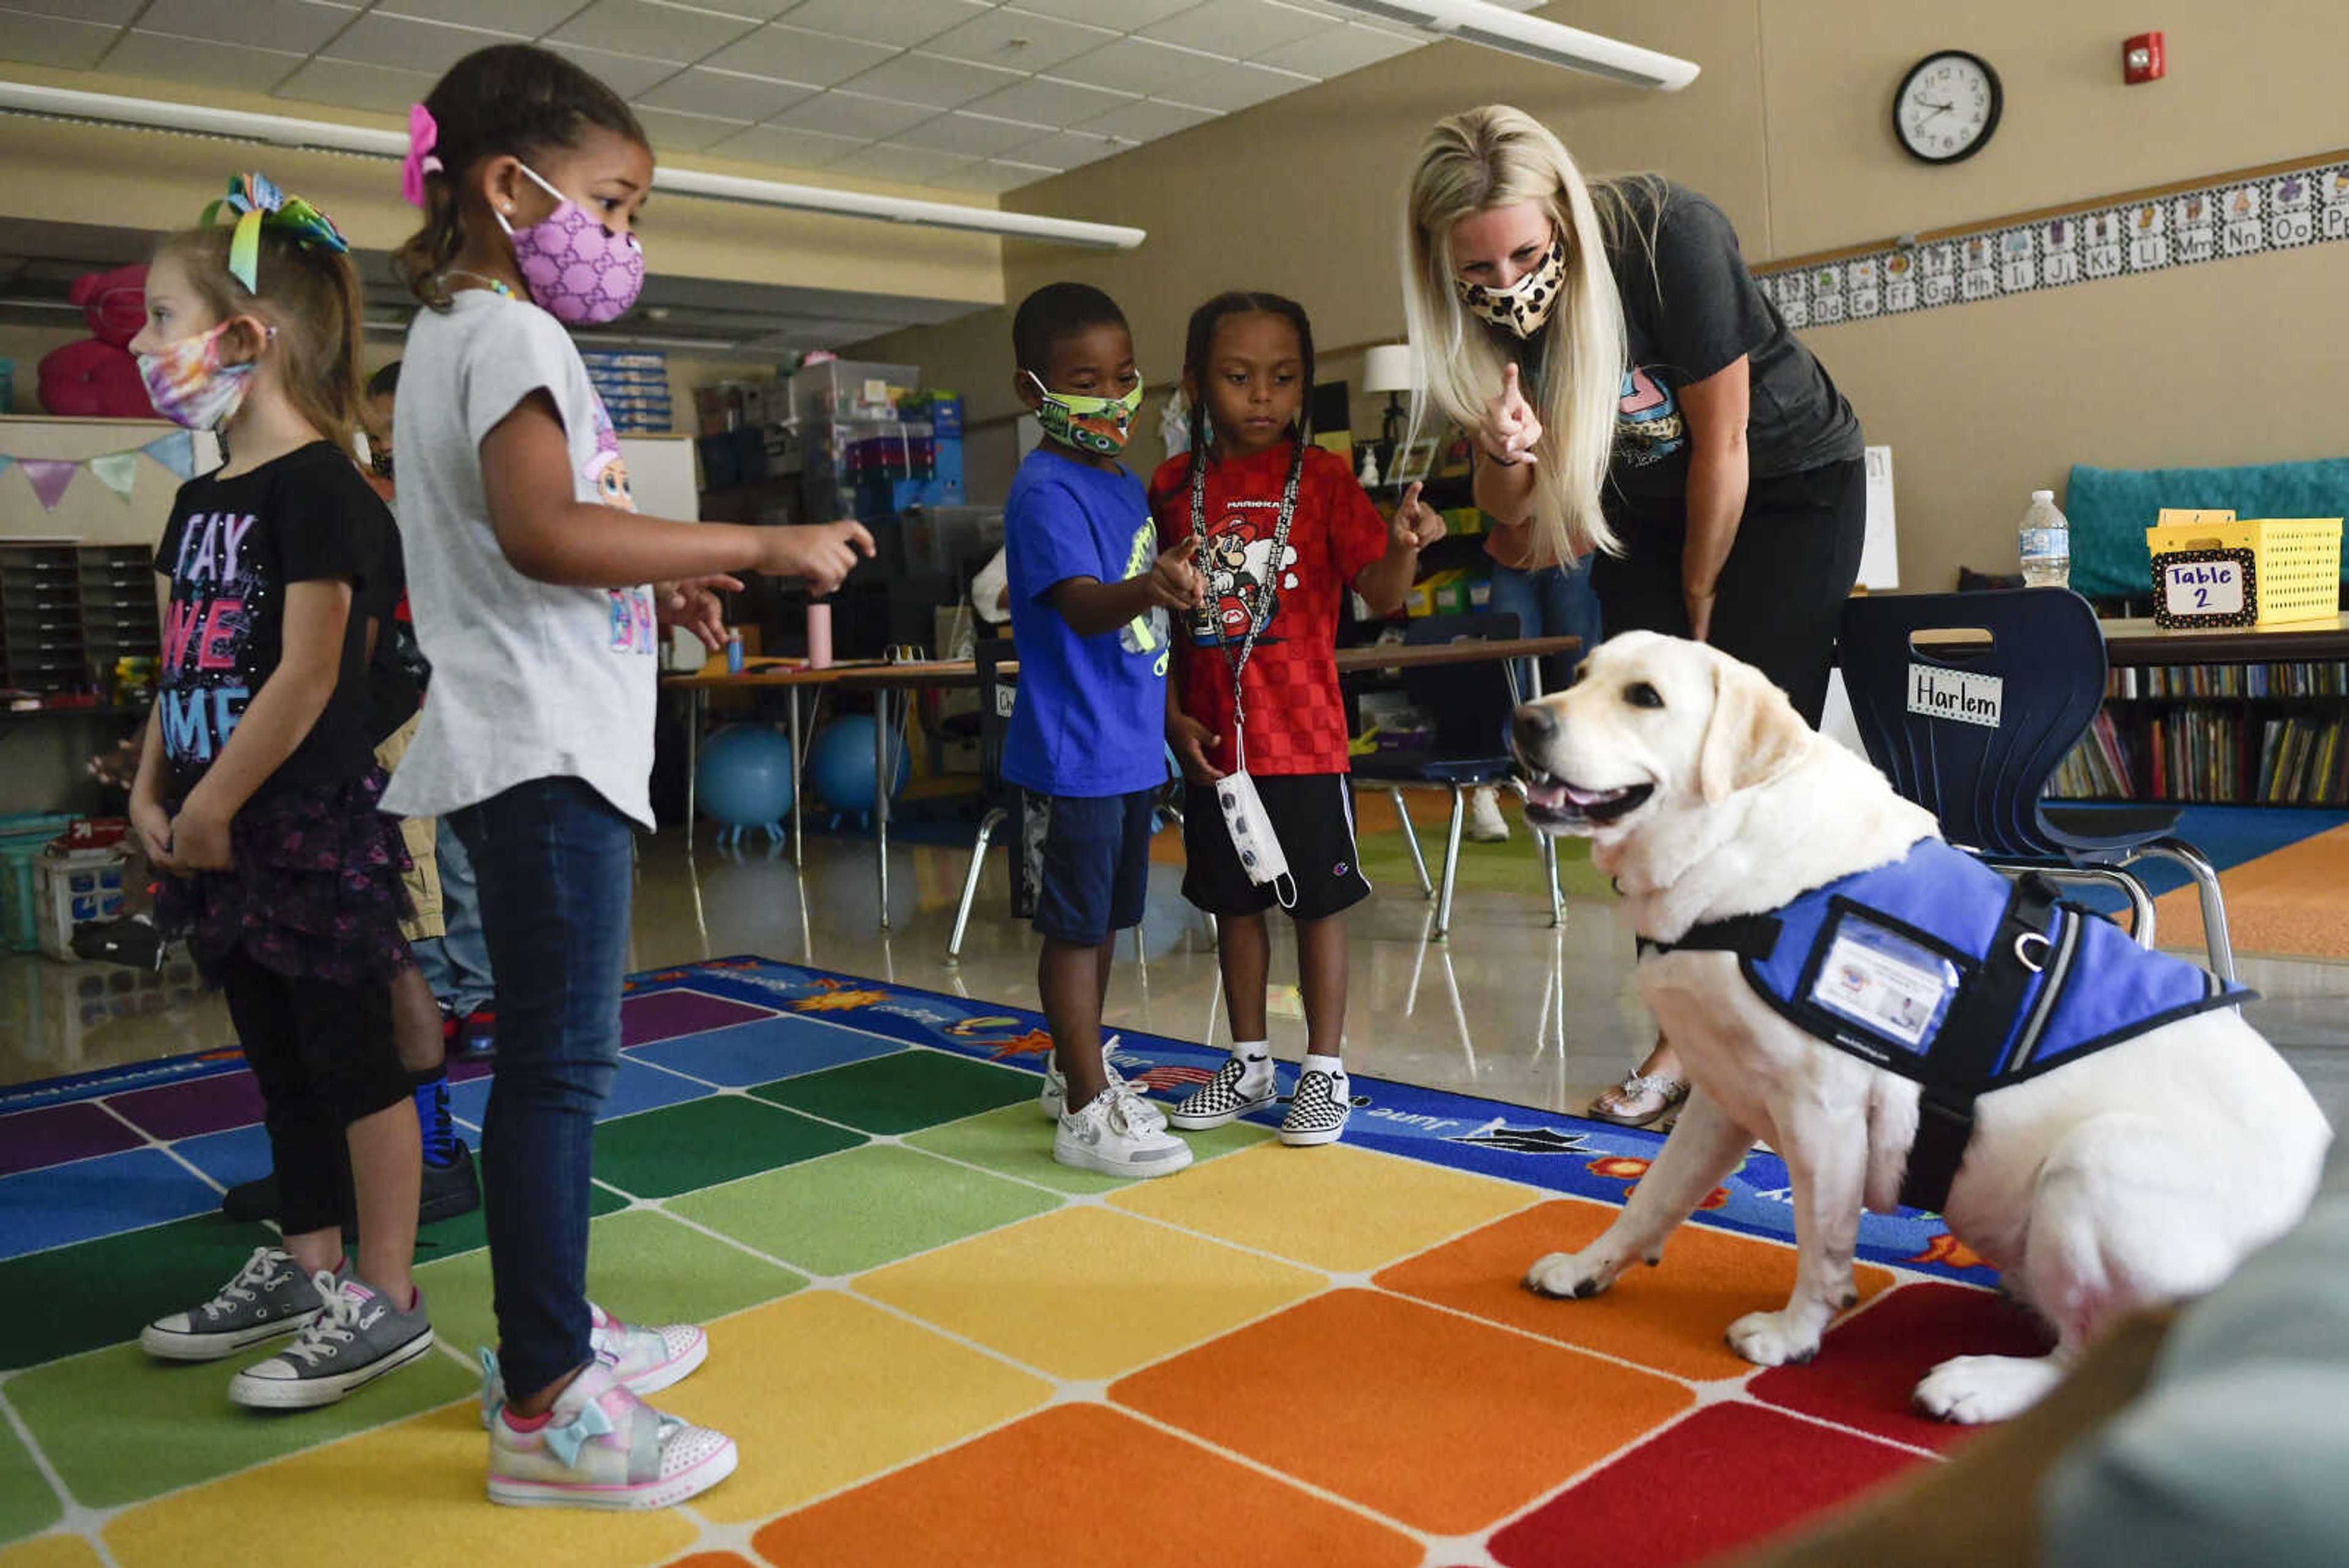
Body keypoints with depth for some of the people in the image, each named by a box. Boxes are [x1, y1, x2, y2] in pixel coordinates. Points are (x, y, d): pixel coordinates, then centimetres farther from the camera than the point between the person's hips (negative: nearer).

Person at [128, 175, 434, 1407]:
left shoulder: (317, 487, -13)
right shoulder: (198, 498, 14)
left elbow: (308, 673, -18)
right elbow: (179, 665, 16)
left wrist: (212, 807, -15)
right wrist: (152, 794, 7)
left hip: (313, 820, -9)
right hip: (225, 831, 9)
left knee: (353, 1059, 0)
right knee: (277, 1062, 17)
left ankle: (387, 1299, 10)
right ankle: (307, 1268, 31)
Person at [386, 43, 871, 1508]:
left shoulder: (457, 333, 20)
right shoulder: (510, 333, -12)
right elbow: (543, 530, -29)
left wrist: (653, 585, 11)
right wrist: (764, 544, -24)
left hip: (543, 747, 11)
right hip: (547, 753, -11)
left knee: (555, 1054, 17)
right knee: (562, 1062, -6)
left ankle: (552, 1328, 30)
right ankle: (544, 1409, 3)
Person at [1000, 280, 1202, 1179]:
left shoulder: (1124, 482, 12)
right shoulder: (1045, 493, -16)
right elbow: (1083, 607, -33)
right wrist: (1147, 588, -51)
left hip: (1130, 746, 9)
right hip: (1071, 754, -9)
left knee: (1105, 918, 18)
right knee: (1075, 927, 0)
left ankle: (1075, 1072, 33)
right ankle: (1086, 1112, 9)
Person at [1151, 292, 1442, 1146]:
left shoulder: (1322, 477, -5)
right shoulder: (1174, 485, 2)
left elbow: (1379, 595, -11)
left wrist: (1403, 546, -32)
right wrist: (1172, 716, -1)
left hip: (1304, 735, -3)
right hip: (1213, 740, 3)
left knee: (1317, 903, 6)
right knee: (1234, 902, 15)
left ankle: (1326, 1071, 21)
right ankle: (1249, 1064, 31)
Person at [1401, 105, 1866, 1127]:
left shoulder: (1665, 233, -31)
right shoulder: (1473, 323, -19)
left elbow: (1721, 447, -22)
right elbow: (1510, 510, -9)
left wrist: (1699, 609, -11)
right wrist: (1508, 456, -33)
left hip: (1789, 485, -4)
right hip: (1645, 511, 4)